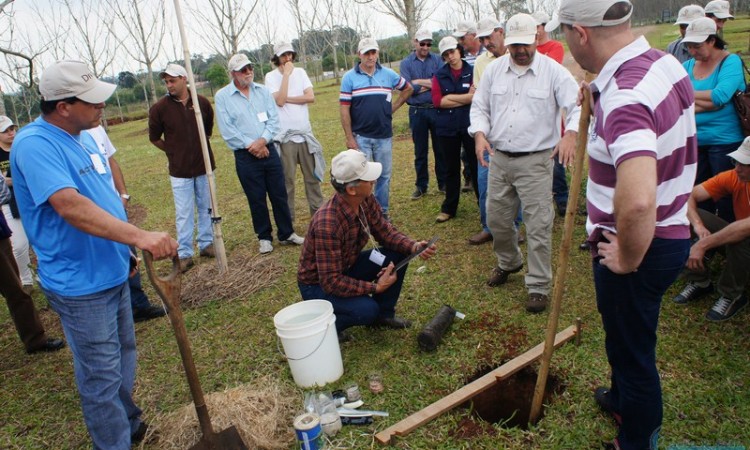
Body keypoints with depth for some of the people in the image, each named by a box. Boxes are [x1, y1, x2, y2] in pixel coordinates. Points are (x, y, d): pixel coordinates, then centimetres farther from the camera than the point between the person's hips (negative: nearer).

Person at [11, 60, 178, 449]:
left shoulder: (83, 136, 8)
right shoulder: (34, 144, -21)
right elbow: (71, 206, -35)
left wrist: (126, 249, 18)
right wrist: (140, 236, -43)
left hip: (112, 273, 10)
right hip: (80, 285, -9)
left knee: (123, 357, 24)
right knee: (101, 377, 5)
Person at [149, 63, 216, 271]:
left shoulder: (203, 102, -4)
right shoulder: (159, 108, -9)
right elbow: (154, 137, 5)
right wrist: (174, 152, 9)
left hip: (204, 165, 2)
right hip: (179, 170, -2)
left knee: (206, 207, 13)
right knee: (184, 213, 3)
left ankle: (206, 243, 28)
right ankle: (185, 254, 13)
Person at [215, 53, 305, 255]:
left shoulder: (263, 91, 7)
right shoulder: (222, 96, -3)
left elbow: (274, 119, 1)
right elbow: (227, 131, -9)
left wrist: (262, 140, -14)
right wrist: (251, 146, -12)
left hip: (269, 151, 3)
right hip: (245, 157, -3)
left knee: (279, 194, 8)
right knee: (257, 199, 6)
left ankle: (286, 234, 21)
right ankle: (265, 238, 21)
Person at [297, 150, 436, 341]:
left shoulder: (366, 200, -14)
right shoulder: (327, 223, -37)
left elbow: (385, 232, -1)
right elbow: (331, 282, -32)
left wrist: (414, 246, -19)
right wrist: (375, 287, -27)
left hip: (347, 267, 8)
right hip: (319, 284, -7)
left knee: (398, 254, -7)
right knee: (367, 310, -30)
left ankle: (384, 313, 13)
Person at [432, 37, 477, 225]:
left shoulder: (473, 71, -1)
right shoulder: (439, 75, 6)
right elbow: (437, 101, -5)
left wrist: (450, 98, -11)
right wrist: (465, 98, -8)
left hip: (470, 125, -2)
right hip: (447, 128, 2)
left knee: (476, 166, 2)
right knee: (451, 168, 12)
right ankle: (449, 208, 22)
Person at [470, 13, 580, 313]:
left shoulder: (553, 71, -7)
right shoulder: (494, 69, 6)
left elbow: (577, 105, -12)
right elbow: (480, 106, 10)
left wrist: (571, 133, -32)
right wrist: (480, 133, -10)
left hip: (535, 161, -4)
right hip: (498, 159, 5)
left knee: (538, 226, -2)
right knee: (496, 218, 16)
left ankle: (539, 286, 12)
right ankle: (508, 262, 43)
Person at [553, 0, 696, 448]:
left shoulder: (624, 98, -32)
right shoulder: (666, 63, -1)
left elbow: (638, 201, -46)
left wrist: (628, 258, -25)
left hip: (637, 247, -9)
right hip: (669, 234, 10)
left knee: (632, 348, 12)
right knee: (626, 334, 30)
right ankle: (623, 400, 55)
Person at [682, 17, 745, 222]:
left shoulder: (731, 61, -6)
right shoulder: (687, 66, 7)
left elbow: (721, 95, -22)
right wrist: (707, 102, -16)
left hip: (724, 140, -5)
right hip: (694, 141, 5)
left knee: (726, 200, 4)